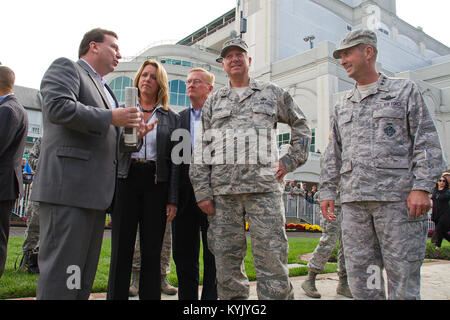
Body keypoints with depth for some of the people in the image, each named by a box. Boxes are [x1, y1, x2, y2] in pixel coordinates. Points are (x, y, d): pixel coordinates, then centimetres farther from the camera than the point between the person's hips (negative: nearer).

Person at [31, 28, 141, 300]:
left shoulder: (104, 89, 29)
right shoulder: (66, 67, 5)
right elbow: (57, 107, -15)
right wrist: (110, 117, -13)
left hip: (96, 192, 9)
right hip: (69, 187, -9)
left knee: (84, 277, 12)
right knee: (61, 276, -7)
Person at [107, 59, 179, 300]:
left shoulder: (171, 118, 11)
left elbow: (175, 160, 5)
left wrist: (173, 199, -3)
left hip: (157, 183, 0)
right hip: (126, 180, 0)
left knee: (152, 251, 4)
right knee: (121, 250, 1)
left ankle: (150, 296, 14)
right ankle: (116, 295, 12)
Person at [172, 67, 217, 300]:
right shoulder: (179, 118, 15)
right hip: (185, 192, 5)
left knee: (213, 254, 5)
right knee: (183, 253, 12)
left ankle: (210, 296, 18)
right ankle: (187, 297, 26)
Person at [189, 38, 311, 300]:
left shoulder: (272, 93, 16)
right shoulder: (213, 102, 18)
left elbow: (301, 125, 24)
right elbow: (201, 149, 12)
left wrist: (291, 161, 10)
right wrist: (202, 192, 3)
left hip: (264, 187, -1)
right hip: (222, 190, 2)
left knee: (272, 258, -4)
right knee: (226, 259, 4)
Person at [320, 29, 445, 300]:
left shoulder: (405, 90, 9)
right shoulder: (343, 105, 21)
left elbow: (427, 141, 1)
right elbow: (333, 154, 19)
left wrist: (422, 188, -10)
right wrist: (328, 191, 10)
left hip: (398, 197, -4)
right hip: (354, 201, 4)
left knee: (403, 273, 0)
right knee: (360, 274, 5)